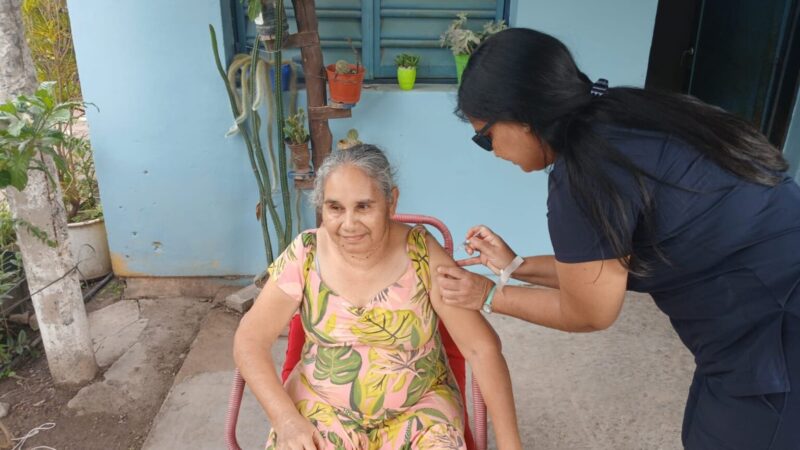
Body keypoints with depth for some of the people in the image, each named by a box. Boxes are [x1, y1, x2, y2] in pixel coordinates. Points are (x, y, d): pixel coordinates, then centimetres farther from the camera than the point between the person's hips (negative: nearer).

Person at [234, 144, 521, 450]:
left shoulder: (422, 254, -16)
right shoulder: (305, 255, -11)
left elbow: (482, 347, -13)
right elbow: (250, 341, -7)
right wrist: (285, 418, -19)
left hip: (419, 407, 0)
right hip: (322, 406, 1)